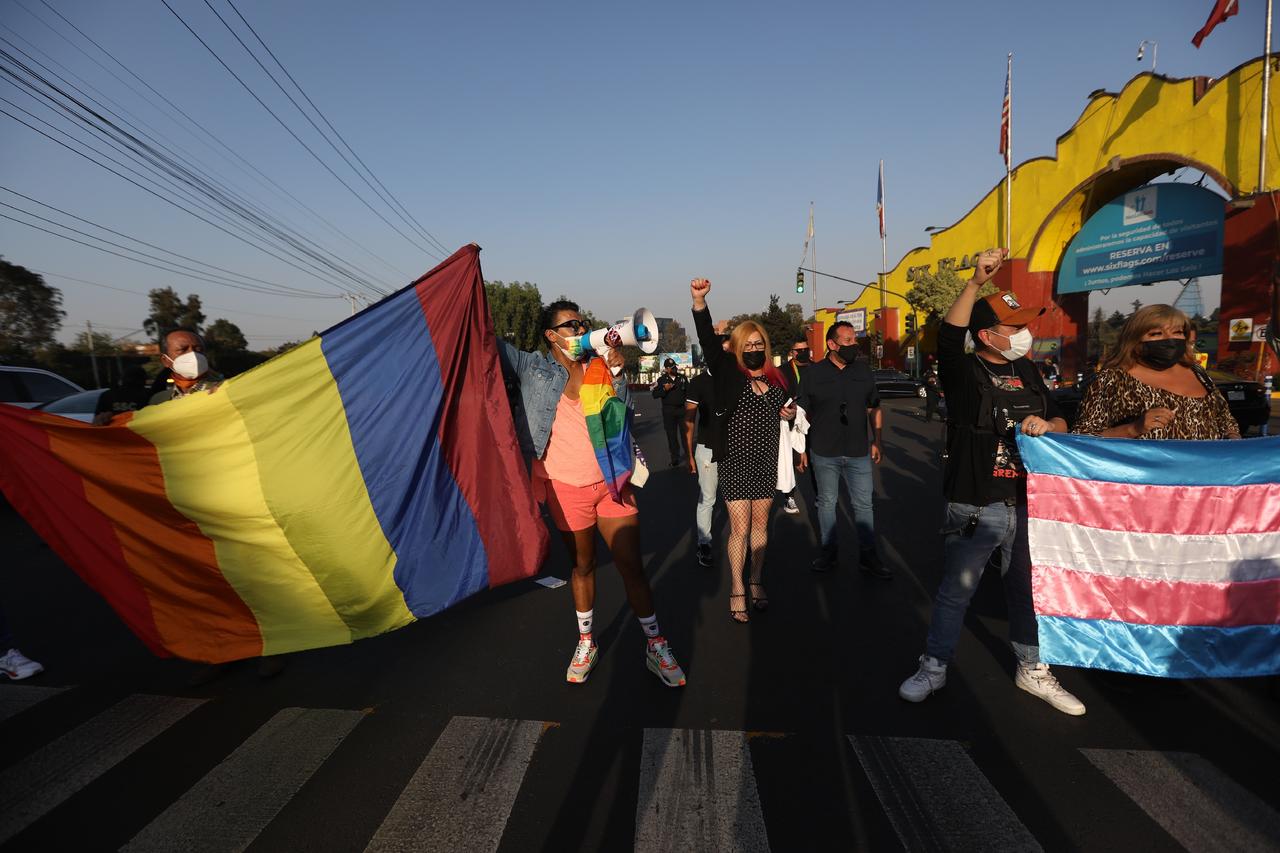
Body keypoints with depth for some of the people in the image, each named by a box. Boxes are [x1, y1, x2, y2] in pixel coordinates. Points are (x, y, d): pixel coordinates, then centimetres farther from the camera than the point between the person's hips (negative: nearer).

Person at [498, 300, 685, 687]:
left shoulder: (600, 367, 2)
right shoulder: (533, 368, -2)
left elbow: (624, 413, 0)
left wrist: (617, 372, -11)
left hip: (612, 483, 1)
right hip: (567, 487, -1)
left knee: (632, 565, 5)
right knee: (582, 566, 16)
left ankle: (655, 646, 21)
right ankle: (586, 643, 37)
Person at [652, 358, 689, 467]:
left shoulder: (682, 378, 7)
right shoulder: (661, 380, 3)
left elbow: (688, 391, 8)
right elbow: (655, 394, -1)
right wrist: (664, 389, -16)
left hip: (682, 409, 0)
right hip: (669, 411, 0)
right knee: (672, 435, 4)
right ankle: (675, 459, 12)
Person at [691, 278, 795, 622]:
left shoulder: (776, 377, 7)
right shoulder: (727, 371, -5)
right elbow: (707, 339, -20)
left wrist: (790, 414, 1)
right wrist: (699, 301, -33)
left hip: (766, 461, 4)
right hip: (735, 461, -4)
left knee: (760, 524, 14)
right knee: (739, 528, 0)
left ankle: (756, 583, 30)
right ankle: (737, 591, 15)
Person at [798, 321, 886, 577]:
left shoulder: (863, 370, 5)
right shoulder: (813, 373, -2)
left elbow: (875, 409, 13)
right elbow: (803, 414, 2)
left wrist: (876, 442, 7)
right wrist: (802, 448, 0)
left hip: (859, 453, 2)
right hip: (824, 453, -2)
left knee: (864, 504, 6)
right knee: (826, 503, 10)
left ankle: (868, 555, 19)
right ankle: (828, 551, 24)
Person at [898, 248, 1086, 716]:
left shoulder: (1028, 372, 10)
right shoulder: (964, 372, -7)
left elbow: (1061, 422, 16)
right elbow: (949, 335, -26)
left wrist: (1045, 424, -8)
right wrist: (976, 283, -38)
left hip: (1025, 505, 5)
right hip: (974, 507, -5)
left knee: (1027, 590, 18)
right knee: (955, 590, 5)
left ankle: (1032, 670, 38)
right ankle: (933, 668, 22)